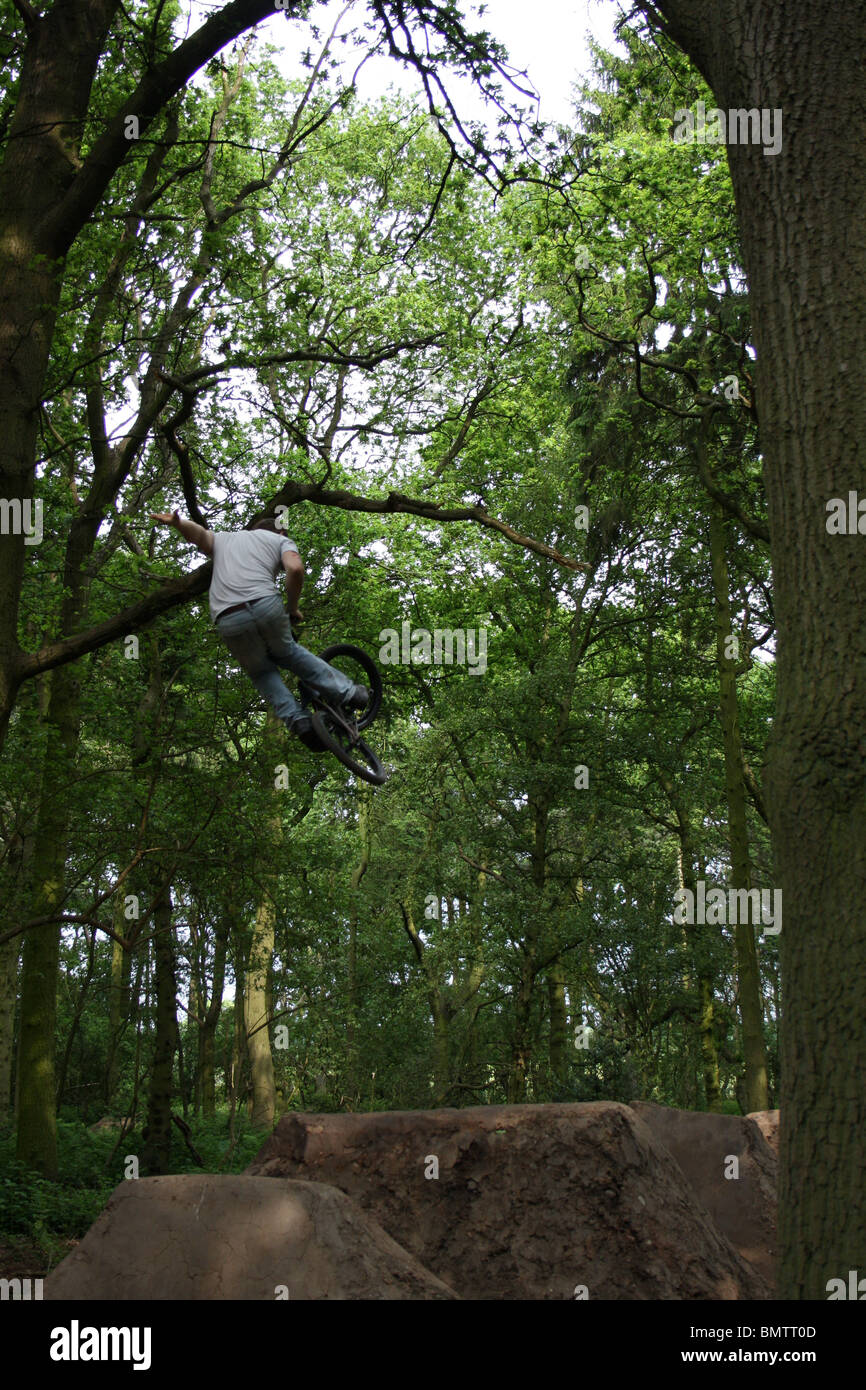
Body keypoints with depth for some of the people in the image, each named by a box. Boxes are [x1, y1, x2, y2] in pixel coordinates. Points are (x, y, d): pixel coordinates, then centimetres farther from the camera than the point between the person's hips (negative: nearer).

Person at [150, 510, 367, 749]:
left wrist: (176, 522, -11)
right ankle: (346, 692, 23)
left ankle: (299, 722, 5)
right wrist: (293, 608, 12)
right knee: (286, 651, 26)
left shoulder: (223, 539, 32)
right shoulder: (281, 540, 22)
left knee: (261, 671, 22)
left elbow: (198, 533, 9)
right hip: (264, 605, -2)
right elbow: (295, 569, -1)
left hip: (228, 620, 2)